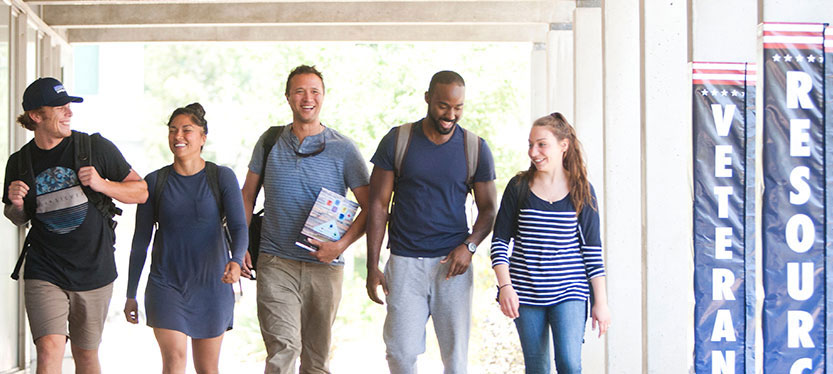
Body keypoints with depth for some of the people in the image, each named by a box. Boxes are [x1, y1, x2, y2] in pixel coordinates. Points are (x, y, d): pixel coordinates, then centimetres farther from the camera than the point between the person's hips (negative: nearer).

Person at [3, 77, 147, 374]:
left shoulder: (96, 147, -4)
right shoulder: (20, 162, 1)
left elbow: (141, 191, 1)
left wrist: (102, 184, -15)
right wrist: (15, 204, -7)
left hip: (95, 272, 0)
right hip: (44, 274, 0)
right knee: (50, 350, -17)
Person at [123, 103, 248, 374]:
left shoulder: (222, 178, -2)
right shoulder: (154, 182, 2)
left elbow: (239, 228, -11)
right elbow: (141, 240, 7)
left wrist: (236, 261, -32)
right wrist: (131, 294, 8)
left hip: (211, 285, 0)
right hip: (165, 283, 0)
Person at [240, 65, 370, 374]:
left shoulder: (343, 149, 1)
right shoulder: (270, 142, 7)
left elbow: (370, 207, 1)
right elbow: (248, 197, 15)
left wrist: (341, 245, -13)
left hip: (324, 266, 0)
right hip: (275, 263, 0)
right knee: (283, 346, -16)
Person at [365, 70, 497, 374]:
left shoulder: (475, 148, 3)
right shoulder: (397, 141, 0)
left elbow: (487, 209, 10)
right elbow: (378, 204, 2)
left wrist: (469, 245, -10)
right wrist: (372, 266, -3)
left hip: (453, 263, 1)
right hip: (405, 261, 0)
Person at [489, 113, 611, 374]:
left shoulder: (581, 191, 1)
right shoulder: (519, 187, 1)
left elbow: (592, 249, 3)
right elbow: (500, 240, 3)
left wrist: (601, 301, 0)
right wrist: (505, 286, -10)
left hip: (569, 292, -1)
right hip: (526, 293, 1)